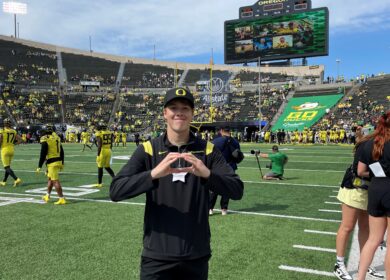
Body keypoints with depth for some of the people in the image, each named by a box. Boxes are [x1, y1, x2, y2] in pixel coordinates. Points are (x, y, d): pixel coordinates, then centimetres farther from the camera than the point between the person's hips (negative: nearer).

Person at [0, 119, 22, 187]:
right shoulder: (14, 131, 4)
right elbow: (19, 140, 6)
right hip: (12, 150, 6)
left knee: (7, 167, -4)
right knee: (7, 166, 17)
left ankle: (17, 179, -20)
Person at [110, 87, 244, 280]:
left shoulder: (207, 150, -1)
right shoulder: (147, 150, -4)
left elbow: (237, 190, -8)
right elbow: (115, 191, -13)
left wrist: (207, 174, -27)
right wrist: (154, 174, -29)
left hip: (197, 257, 2)